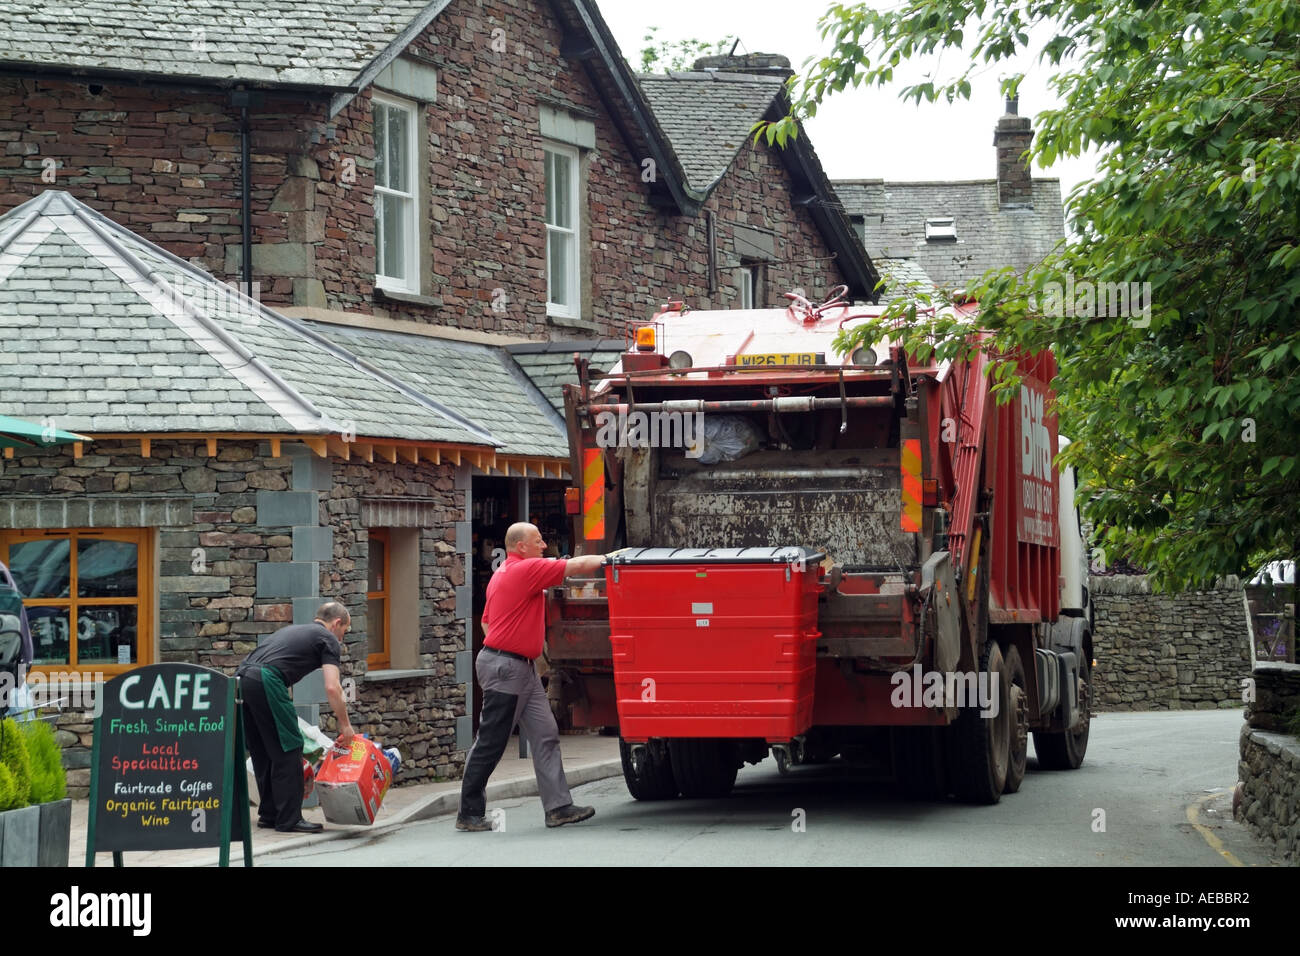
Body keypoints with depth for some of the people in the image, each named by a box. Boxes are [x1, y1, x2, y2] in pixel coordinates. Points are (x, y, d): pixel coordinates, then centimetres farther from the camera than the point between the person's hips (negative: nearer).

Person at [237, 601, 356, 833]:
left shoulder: (293, 630, 35)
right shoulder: (328, 639, 11)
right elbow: (332, 687, -2)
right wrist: (345, 726, 6)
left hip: (240, 678, 8)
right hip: (265, 682, -8)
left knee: (262, 752, 18)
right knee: (287, 749, 1)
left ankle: (269, 815, 24)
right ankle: (289, 820, 2)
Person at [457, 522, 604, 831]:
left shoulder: (502, 574, 17)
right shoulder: (528, 570, -13)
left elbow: (487, 621, 23)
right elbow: (580, 565, -10)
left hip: (523, 667, 10)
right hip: (506, 666, -10)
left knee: (545, 736, 4)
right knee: (490, 744, -3)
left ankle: (558, 806, 2)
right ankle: (469, 814, 3)